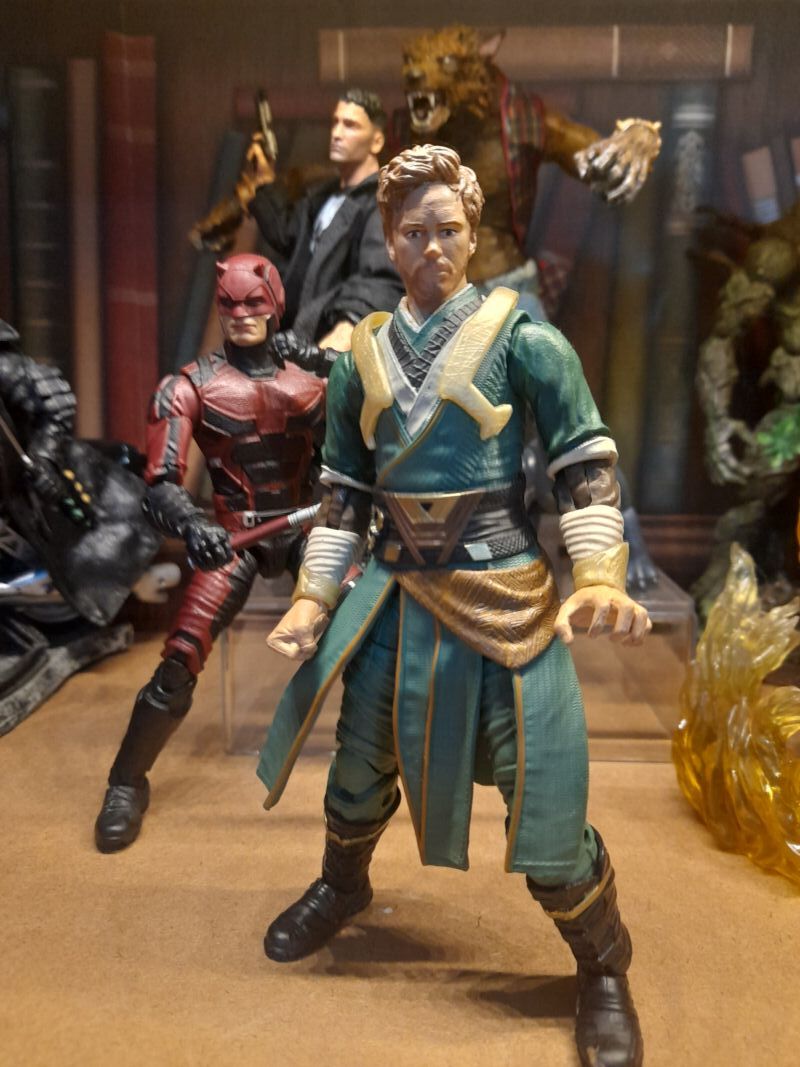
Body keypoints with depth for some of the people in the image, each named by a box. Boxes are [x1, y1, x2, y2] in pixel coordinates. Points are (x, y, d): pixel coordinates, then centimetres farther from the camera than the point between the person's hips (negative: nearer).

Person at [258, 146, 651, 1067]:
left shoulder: (521, 338, -5)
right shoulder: (360, 358, 7)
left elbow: (586, 464, -4)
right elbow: (344, 490, 10)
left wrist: (600, 575, -17)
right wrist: (313, 595, 4)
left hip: (502, 597, -4)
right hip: (396, 593, 4)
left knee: (543, 805, 0)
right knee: (360, 764, 20)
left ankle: (604, 975, 29)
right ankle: (342, 886, 53)